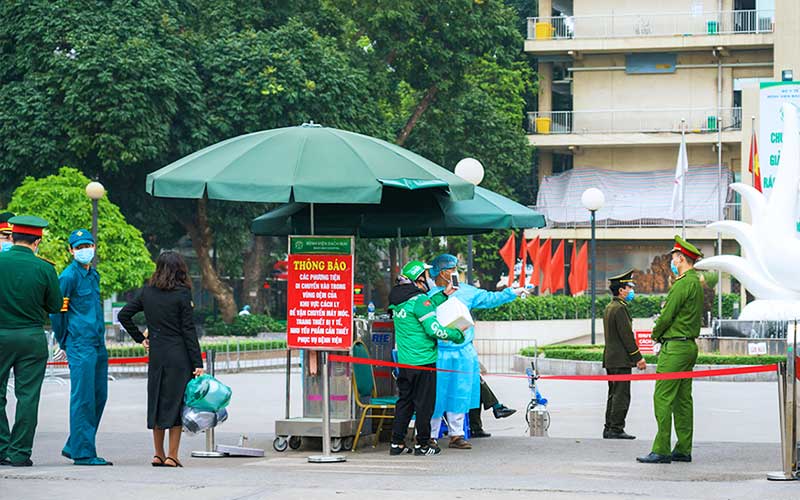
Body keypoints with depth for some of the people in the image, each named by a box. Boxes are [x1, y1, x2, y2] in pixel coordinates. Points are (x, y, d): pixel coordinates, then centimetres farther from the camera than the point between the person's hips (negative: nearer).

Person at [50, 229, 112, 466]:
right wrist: (65, 342, -2)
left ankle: (74, 447, 19)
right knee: (83, 398, -7)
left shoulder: (93, 274, 16)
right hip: (80, 346, -9)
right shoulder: (68, 276, -10)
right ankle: (83, 453, -4)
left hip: (98, 344, 9)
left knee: (98, 397, 10)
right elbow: (56, 311, -8)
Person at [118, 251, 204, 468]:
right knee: (176, 401, 1)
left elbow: (124, 315, 7)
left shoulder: (147, 292, 5)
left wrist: (140, 338, 14)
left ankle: (158, 454, 15)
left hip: (155, 354, 4)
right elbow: (188, 330, -9)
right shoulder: (182, 294, -8)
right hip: (179, 355, -4)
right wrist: (197, 364, -7)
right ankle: (172, 456, -1)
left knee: (157, 401, 12)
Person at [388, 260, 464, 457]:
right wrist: (457, 335, -5)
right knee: (424, 403, 2)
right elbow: (433, 329, -19)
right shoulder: (419, 300, -16)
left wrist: (443, 294, 21)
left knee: (405, 401, 14)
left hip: (404, 362, 8)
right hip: (423, 360, -8)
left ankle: (397, 443, 13)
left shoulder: (398, 300, 8)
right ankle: (422, 445, 7)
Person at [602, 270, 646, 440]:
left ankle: (609, 428, 15)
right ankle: (616, 429, -9)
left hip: (610, 359, 10)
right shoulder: (620, 308, -15)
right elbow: (627, 335, -18)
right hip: (621, 360, -10)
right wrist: (638, 358, -13)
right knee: (622, 395, -8)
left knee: (614, 394, 13)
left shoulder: (609, 307, 16)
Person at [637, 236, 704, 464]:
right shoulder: (697, 284, 16)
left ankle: (661, 450, -12)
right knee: (682, 400, 11)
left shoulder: (683, 284, -15)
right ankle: (683, 449, 12)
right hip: (689, 346, 10)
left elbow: (666, 316, -15)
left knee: (663, 398, -9)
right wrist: (662, 332, 12)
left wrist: (656, 334, 3)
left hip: (675, 348, -10)